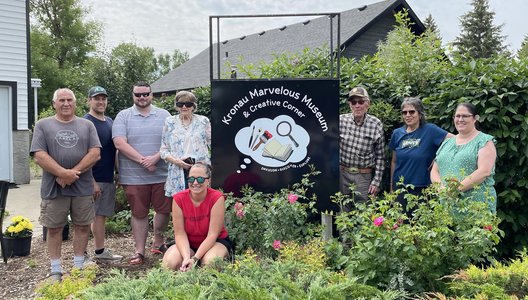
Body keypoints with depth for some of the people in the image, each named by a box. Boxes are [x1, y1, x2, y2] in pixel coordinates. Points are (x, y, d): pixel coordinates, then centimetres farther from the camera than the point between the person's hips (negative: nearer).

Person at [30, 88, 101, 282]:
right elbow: (39, 156, -6)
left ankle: (79, 266, 23)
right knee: (54, 228, 7)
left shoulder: (87, 125, 7)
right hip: (53, 187, -1)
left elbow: (95, 153, -4)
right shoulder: (43, 125, 4)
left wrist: (74, 173, -14)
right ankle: (56, 270, 20)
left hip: (83, 187, 1)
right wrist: (63, 173, -18)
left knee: (82, 226, 9)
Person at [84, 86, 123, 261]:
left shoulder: (110, 122, 14)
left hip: (109, 177, 7)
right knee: (97, 215, -2)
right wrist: (92, 181, -19)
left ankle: (100, 251, 20)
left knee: (101, 215, 12)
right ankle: (100, 252, 7)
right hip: (96, 179, -7)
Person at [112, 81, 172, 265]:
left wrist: (155, 158, -15)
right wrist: (142, 160, -15)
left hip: (162, 174, 1)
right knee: (139, 214, 7)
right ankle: (139, 251, 18)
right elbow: (120, 143, -8)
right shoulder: (123, 116, 3)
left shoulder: (164, 116, 7)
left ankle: (158, 243, 30)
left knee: (164, 210, 8)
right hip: (134, 177, -1)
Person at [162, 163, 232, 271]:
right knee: (169, 263, -25)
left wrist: (194, 258, -29)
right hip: (188, 244, 3)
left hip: (215, 241, -2)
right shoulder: (178, 199, -13)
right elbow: (180, 233, -14)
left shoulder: (217, 198, -21)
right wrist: (186, 257, -30)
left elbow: (212, 234, -21)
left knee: (209, 262, -34)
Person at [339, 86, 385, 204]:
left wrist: (376, 181, -1)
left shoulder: (376, 124, -5)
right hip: (342, 173, 1)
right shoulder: (341, 120, -5)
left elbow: (380, 156, 0)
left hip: (364, 176, -1)